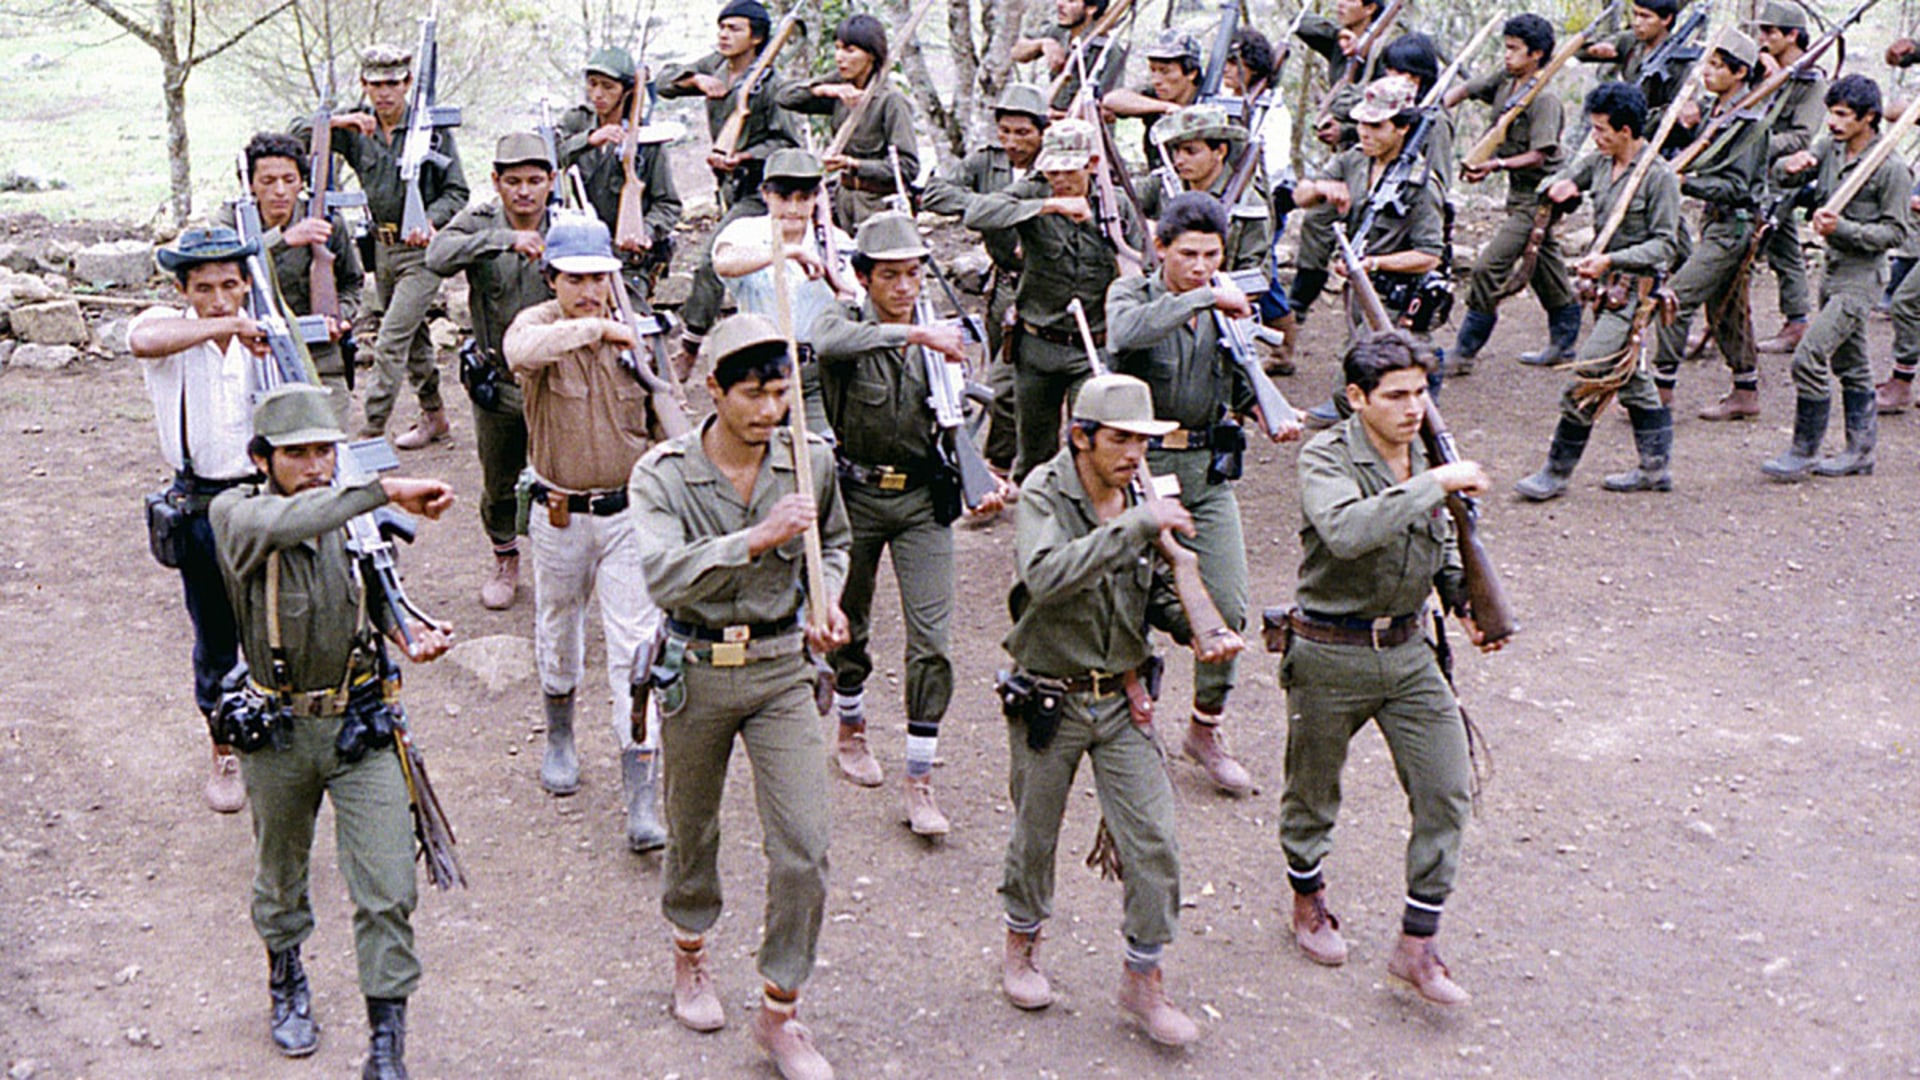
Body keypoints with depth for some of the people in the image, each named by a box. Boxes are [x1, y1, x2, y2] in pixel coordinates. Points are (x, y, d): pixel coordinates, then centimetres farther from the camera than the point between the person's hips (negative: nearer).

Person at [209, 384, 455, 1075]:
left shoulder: (355, 517, -3)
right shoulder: (235, 514, -15)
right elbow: (285, 524, -40)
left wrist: (409, 632, -5)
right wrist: (384, 490, -44)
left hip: (362, 727, 2)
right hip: (278, 732, -1)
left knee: (388, 893, -5)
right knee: (280, 879, 21)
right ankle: (288, 985, 49)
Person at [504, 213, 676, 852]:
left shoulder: (638, 337, -2)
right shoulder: (536, 325, -9)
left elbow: (669, 424, 8)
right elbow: (522, 351, -36)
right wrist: (596, 327, -37)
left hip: (629, 515, 0)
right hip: (559, 516, 0)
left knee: (636, 650, -7)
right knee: (557, 635, 19)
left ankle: (642, 799, -7)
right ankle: (559, 738, 47)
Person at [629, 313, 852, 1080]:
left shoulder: (810, 461, -3)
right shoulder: (663, 474, -13)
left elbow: (834, 543, 17)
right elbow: (664, 575, -28)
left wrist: (828, 600, -2)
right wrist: (757, 539, -38)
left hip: (782, 667, 2)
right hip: (696, 669, -1)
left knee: (804, 849, -5)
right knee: (692, 830, 17)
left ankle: (779, 1013, 11)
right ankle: (690, 957, 46)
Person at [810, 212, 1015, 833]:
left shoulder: (942, 342, 4)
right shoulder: (845, 324, -7)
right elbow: (830, 345, -34)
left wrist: (982, 484, -10)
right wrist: (914, 333, -41)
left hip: (923, 501, 2)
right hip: (855, 496, -1)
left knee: (932, 638, -8)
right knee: (848, 628, 15)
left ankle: (920, 782, 0)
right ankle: (851, 733, 42)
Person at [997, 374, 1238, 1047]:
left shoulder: (1141, 499, 1)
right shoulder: (1043, 493, -15)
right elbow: (1045, 575, -36)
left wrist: (1197, 633, -4)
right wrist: (1134, 527, -38)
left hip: (1122, 700, 4)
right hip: (1048, 703, -4)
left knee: (1154, 840, -1)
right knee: (1036, 835, 13)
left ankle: (1142, 980, 15)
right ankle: (1021, 947, 40)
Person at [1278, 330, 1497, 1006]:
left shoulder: (1426, 457, 5)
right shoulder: (1326, 460, -16)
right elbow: (1347, 532, -37)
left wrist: (1465, 603, 6)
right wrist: (1434, 485, -34)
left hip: (1408, 650, 5)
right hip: (1331, 654, -5)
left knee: (1448, 791, -3)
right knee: (1313, 792, 13)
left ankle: (1416, 945, 8)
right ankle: (1308, 900, 41)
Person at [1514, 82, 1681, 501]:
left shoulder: (1659, 175, -14)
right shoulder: (1599, 162, 7)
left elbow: (1665, 245, -15)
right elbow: (1559, 183, 19)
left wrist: (1610, 259, -25)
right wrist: (1559, 187, -7)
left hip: (1636, 289, -8)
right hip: (1609, 285, 8)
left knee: (1590, 376, -11)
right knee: (1631, 376, 14)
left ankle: (1557, 472, -6)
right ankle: (1655, 467, 24)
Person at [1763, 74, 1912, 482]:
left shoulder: (1891, 168, -15)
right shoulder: (1831, 149, 6)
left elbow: (1896, 231, -13)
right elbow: (1781, 176, 8)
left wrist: (1843, 228, -24)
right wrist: (1790, 166, -16)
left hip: (1861, 276, -8)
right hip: (1833, 269, 8)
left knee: (1809, 357, -15)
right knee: (1850, 364, 15)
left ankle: (1804, 453, -7)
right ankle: (1860, 452, 25)